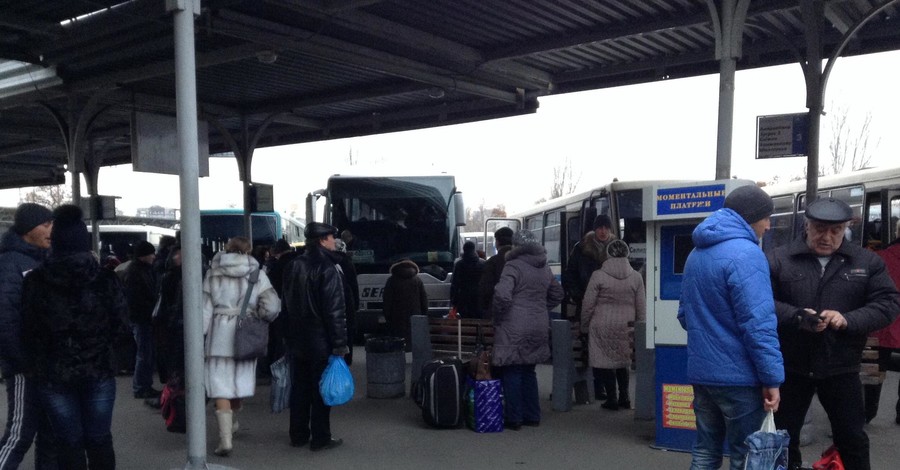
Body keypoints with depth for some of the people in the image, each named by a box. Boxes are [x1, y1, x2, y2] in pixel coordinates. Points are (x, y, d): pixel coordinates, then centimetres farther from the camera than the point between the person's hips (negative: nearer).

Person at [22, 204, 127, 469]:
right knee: (99, 439, 13)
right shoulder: (106, 279, -7)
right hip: (99, 371, 1)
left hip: (54, 375, 0)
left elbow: (30, 330, -4)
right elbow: (119, 323, -2)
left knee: (69, 443, 10)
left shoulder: (35, 281, -7)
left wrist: (37, 365, 12)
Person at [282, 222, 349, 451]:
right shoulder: (327, 269, -16)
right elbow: (335, 310, -19)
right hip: (320, 340, -7)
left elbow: (287, 304, 13)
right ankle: (320, 438, 8)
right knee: (321, 389, 2)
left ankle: (298, 435, 22)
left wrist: (289, 336, 17)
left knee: (299, 388, 14)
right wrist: (340, 343, -16)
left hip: (297, 339, 7)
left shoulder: (293, 266, 9)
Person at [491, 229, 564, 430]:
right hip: (539, 328, 7)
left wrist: (498, 316, -10)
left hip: (514, 330, -7)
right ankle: (532, 416, 23)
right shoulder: (544, 268, 11)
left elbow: (502, 294, -26)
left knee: (511, 373, 2)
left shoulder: (513, 266, -13)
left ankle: (514, 419, 5)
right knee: (528, 371, 18)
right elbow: (557, 294, 23)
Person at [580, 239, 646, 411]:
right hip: (626, 328, 3)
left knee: (605, 362, 5)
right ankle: (624, 398, 19)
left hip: (602, 327, -3)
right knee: (622, 362, 17)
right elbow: (641, 308, 5)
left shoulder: (598, 275, -7)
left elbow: (588, 305, -4)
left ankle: (612, 399, 6)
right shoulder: (636, 276, 1)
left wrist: (584, 326, 9)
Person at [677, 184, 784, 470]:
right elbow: (758, 324, -21)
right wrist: (772, 378, -17)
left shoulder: (696, 253, 12)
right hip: (739, 376, -8)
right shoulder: (745, 254, -16)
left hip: (701, 372, 8)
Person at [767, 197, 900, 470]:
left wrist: (848, 320, -19)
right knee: (783, 435, 12)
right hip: (790, 367, -1)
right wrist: (796, 317, -25)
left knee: (852, 438, 13)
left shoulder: (867, 262, 4)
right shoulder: (778, 259, -3)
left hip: (841, 369, 1)